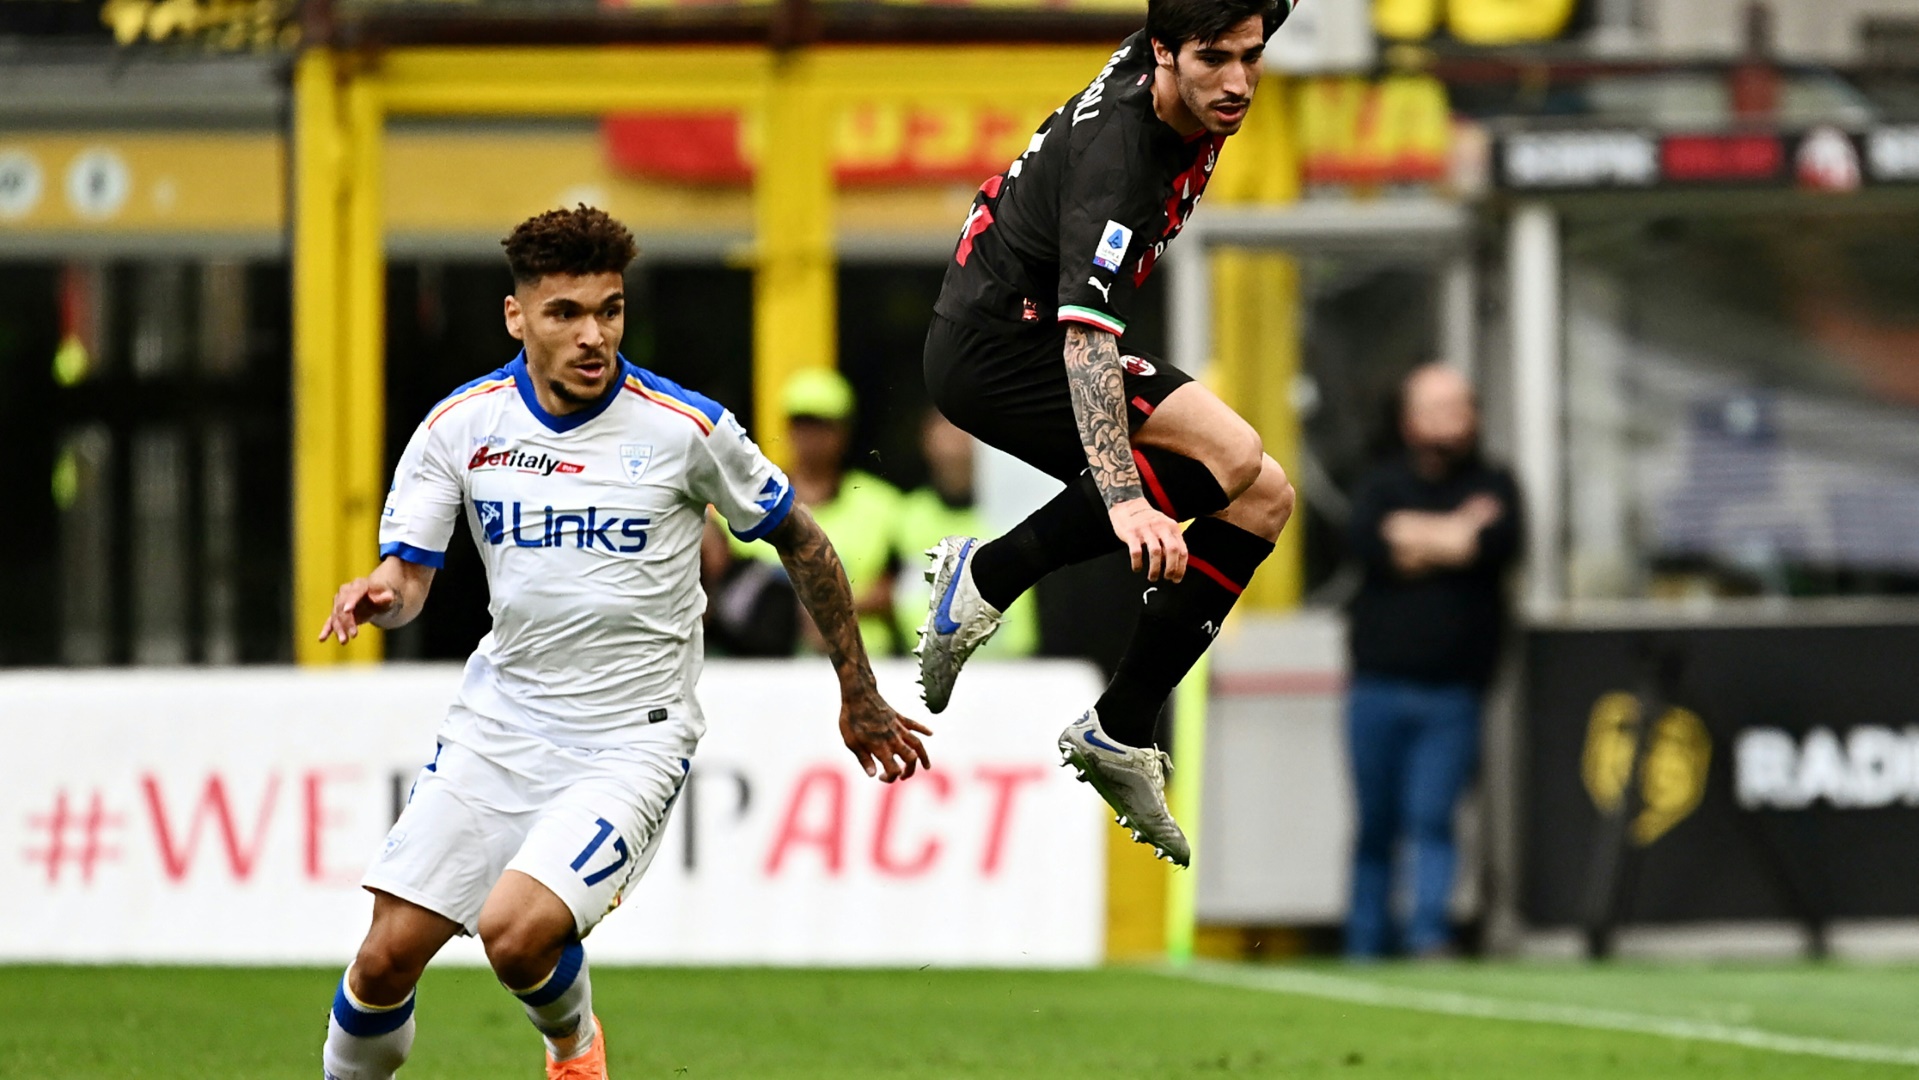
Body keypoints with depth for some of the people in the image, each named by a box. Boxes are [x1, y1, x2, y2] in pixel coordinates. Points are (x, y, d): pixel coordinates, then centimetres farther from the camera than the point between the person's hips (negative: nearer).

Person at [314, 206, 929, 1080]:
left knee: (518, 934, -23)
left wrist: (859, 700, 9)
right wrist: (380, 594, -24)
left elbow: (801, 544, 3)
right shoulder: (462, 425, -3)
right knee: (387, 956, -4)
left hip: (631, 740, -3)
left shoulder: (686, 429, -11)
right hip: (496, 725, 4)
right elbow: (410, 575, 2)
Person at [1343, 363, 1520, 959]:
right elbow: (1367, 539, -9)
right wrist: (1456, 533, -7)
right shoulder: (1383, 484, 13)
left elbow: (1499, 542, -11)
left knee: (1431, 819, -12)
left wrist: (1416, 539, -6)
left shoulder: (1494, 486, 11)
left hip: (1451, 692, -1)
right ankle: (1364, 951, 9)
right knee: (1375, 828, 3)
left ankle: (1429, 936, -17)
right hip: (1377, 687, 1)